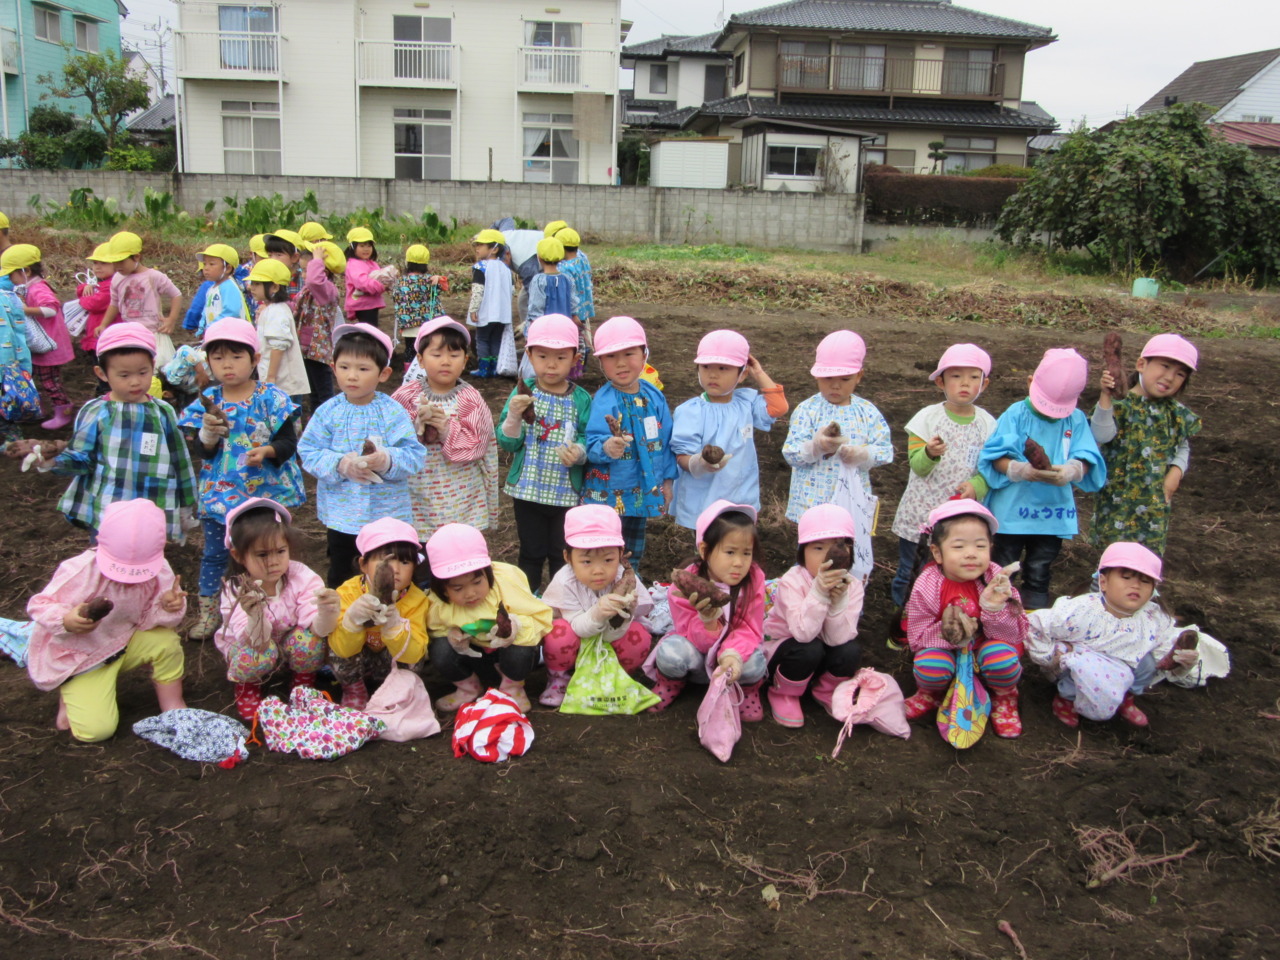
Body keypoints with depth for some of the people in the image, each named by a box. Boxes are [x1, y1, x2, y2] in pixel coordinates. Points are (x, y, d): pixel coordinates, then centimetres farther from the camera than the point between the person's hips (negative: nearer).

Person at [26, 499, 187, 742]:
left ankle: (173, 707, -1)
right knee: (95, 729, -16)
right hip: (79, 657, -4)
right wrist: (66, 620, -46)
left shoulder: (159, 572, -17)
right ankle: (70, 694, 18)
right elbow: (39, 606, -24)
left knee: (165, 641, -25)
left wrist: (168, 608, -33)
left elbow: (147, 620, -9)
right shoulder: (80, 571, -29)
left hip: (124, 642, 4)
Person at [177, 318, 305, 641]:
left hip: (265, 489, -2)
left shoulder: (271, 398, -9)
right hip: (221, 490, 2)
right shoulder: (208, 401, -2)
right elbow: (205, 452, -4)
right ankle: (207, 611, 26)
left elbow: (288, 441, -11)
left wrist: (268, 451, -30)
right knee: (214, 553, 12)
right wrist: (208, 433, -25)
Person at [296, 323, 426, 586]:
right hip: (341, 514, 2)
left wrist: (386, 460, -33)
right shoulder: (328, 412, -5)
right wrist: (340, 464, -23)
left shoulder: (393, 413, -10)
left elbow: (414, 455, -14)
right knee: (340, 575, 19)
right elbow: (309, 452, -6)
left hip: (387, 514, -1)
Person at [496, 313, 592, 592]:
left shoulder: (581, 399, -5)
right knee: (531, 552, 15)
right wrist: (514, 416, -25)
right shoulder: (523, 393, -5)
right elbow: (508, 443, -7)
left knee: (562, 555, 11)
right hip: (528, 489, 1)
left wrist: (579, 453, -28)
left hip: (567, 493, -1)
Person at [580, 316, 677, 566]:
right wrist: (606, 447, -52)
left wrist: (668, 480, 8)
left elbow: (666, 440, 6)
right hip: (608, 494, -5)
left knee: (634, 553, 23)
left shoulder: (654, 397, -3)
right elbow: (592, 442, -29)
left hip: (644, 492, 6)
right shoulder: (604, 400, -19)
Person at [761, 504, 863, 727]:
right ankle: (784, 694, -4)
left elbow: (839, 638, -25)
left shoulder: (852, 586, -15)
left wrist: (838, 600, -38)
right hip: (779, 650, -4)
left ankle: (827, 691, 6)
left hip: (823, 652, 4)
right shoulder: (792, 582, -26)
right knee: (809, 650, -34)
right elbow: (803, 633, -38)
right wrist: (819, 592, -47)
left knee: (851, 651, -26)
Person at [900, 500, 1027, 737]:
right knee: (930, 665, -33)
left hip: (984, 649, 1)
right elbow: (917, 637, -14)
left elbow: (1015, 635, -13)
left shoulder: (995, 580, -15)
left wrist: (994, 608, -33)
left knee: (1002, 656, -32)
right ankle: (931, 694, 6)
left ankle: (1004, 698, 4)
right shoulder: (926, 586, -18)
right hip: (945, 650, -1)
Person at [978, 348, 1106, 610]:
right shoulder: (1016, 414, -8)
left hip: (1053, 513, 2)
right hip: (1012, 509, -2)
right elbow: (997, 457, -14)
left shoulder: (1076, 420, 0)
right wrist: (1022, 470, -34)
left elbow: (1086, 459, -8)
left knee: (1038, 574, 15)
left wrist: (1072, 471, -31)